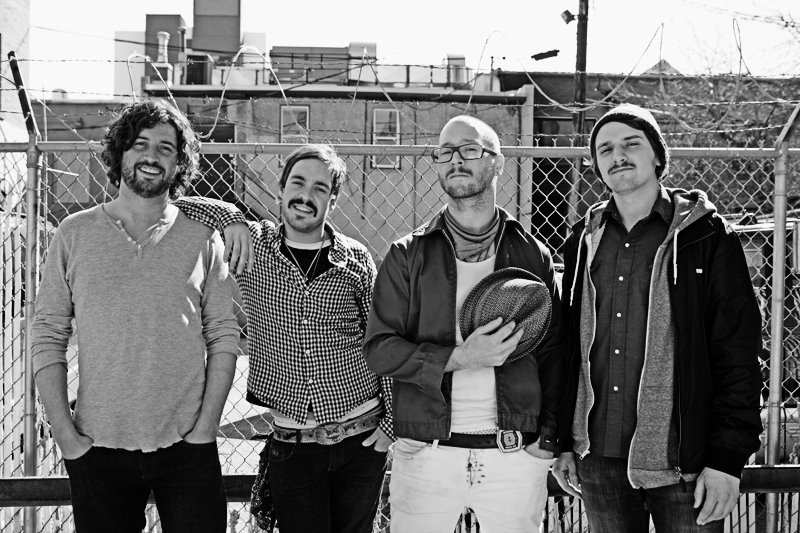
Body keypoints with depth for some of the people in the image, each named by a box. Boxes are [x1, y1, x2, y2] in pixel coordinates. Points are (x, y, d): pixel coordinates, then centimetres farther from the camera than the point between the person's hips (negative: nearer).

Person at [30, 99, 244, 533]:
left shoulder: (202, 238, 2)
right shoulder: (75, 234, 3)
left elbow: (224, 335, 1)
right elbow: (47, 337, 2)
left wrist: (206, 424, -7)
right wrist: (64, 431, -4)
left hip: (186, 446, 0)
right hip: (96, 448, 1)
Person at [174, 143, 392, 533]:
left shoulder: (355, 260, 0)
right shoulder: (252, 246, -1)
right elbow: (176, 208, 0)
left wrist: (391, 422, 1)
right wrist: (229, 217, -16)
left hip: (362, 441, 1)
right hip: (292, 446, 0)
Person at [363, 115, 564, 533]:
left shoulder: (532, 255, 6)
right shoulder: (408, 256, 3)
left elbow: (552, 354, 6)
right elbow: (379, 349, -4)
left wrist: (550, 441, -4)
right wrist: (459, 358, -17)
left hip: (516, 455, 1)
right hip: (425, 454, -1)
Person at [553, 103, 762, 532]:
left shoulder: (705, 236, -3)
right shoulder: (584, 241, 9)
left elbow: (737, 352, -6)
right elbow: (569, 347, 12)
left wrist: (728, 458, -12)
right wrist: (564, 442, 9)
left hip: (684, 463, -3)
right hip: (599, 458, 4)